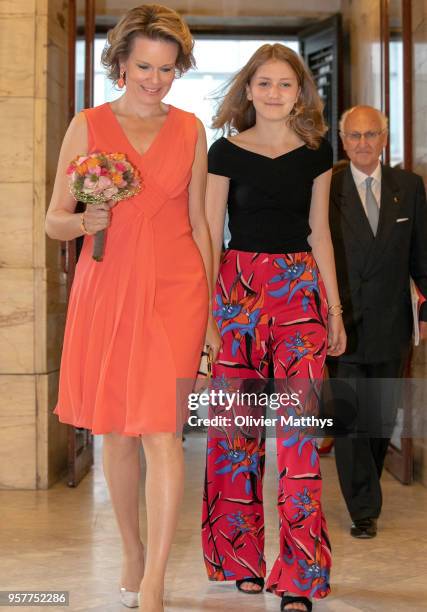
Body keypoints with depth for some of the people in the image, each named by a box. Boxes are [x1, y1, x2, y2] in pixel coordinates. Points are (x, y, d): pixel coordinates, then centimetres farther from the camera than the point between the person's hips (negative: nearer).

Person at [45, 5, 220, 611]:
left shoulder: (190, 129, 8)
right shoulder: (88, 125, 4)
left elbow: (198, 221, 11)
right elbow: (54, 220, 5)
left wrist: (209, 308, 8)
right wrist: (86, 220, -18)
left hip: (174, 288, 0)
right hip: (106, 288, 1)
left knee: (161, 431, -9)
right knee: (117, 432, 10)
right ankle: (132, 553, 31)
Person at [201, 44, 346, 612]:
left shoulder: (316, 151, 10)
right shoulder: (226, 151, 3)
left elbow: (319, 233, 13)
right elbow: (210, 235, 1)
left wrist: (335, 307, 10)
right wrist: (205, 308, -5)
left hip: (301, 289, 1)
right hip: (239, 285, -1)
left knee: (298, 423, -6)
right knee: (238, 423, 3)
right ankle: (241, 558, 18)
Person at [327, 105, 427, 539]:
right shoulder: (326, 189, -4)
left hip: (390, 325, 3)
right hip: (342, 323, -3)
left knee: (381, 420, 13)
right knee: (349, 418, 0)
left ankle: (365, 485, 36)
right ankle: (364, 509, 11)